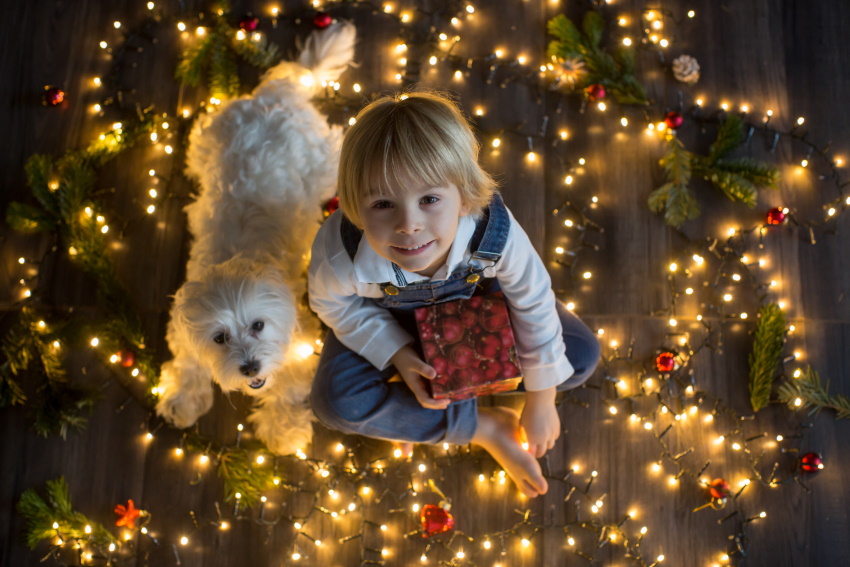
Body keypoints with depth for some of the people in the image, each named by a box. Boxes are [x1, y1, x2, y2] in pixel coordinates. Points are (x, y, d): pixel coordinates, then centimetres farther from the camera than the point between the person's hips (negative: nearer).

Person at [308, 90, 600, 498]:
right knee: (335, 402, -23)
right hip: (391, 319, 0)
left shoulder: (495, 232, -40)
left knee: (581, 357, -10)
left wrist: (541, 403, -11)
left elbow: (535, 306, -21)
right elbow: (334, 304, -16)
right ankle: (482, 427, -10)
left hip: (477, 297, 1)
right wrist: (399, 355, -26)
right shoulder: (339, 252, -42)